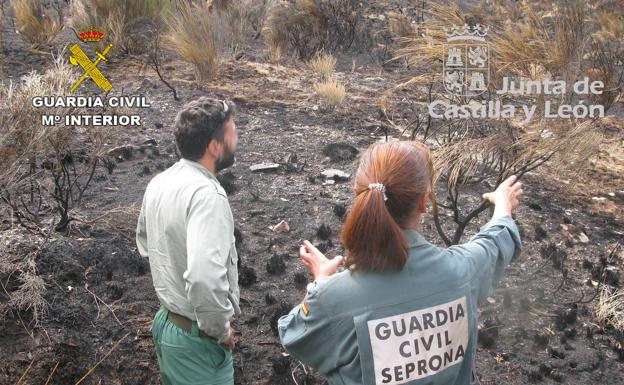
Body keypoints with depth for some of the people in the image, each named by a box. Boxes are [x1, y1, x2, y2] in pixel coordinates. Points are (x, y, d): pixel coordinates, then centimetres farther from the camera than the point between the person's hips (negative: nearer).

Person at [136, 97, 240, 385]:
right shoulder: (206, 194, -28)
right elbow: (205, 278, -39)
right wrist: (220, 330, -23)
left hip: (166, 319, 8)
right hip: (196, 337, -8)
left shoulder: (159, 183, 0)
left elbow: (144, 242, 18)